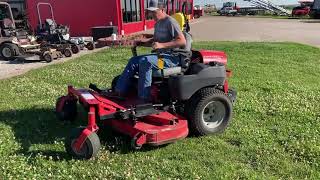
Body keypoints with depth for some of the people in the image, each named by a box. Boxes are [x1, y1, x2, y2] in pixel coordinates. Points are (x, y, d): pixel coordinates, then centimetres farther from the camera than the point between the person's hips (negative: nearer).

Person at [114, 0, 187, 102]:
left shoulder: (170, 22, -11)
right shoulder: (157, 24, 17)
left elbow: (182, 41, -20)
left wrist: (162, 45, -28)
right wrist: (142, 43, 12)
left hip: (172, 57, -9)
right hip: (160, 55, 9)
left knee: (145, 61, -30)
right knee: (134, 60, -3)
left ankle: (144, 99, -25)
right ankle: (119, 91, -5)